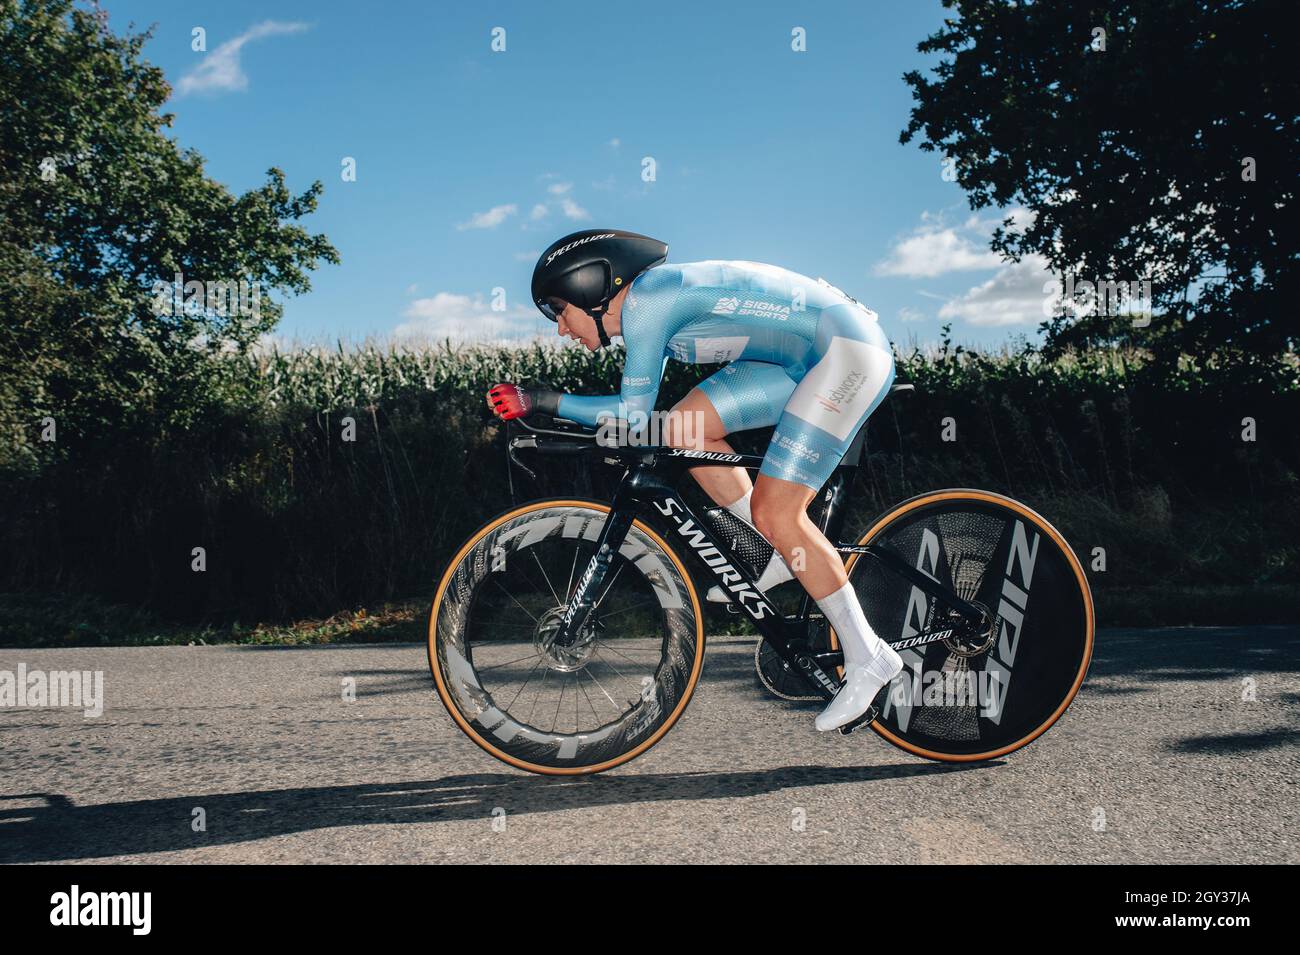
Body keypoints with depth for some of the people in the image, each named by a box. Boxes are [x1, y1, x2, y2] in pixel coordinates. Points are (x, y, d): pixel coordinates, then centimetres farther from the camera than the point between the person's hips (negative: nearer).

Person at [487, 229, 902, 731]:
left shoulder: (644, 298, -15)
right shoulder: (651, 307, 12)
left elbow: (634, 417, -12)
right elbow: (637, 413, 14)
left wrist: (543, 401, -7)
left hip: (851, 349, -9)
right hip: (807, 358, 9)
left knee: (775, 512, -12)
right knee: (684, 427, 3)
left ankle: (867, 657, -2)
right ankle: (778, 555, 13)